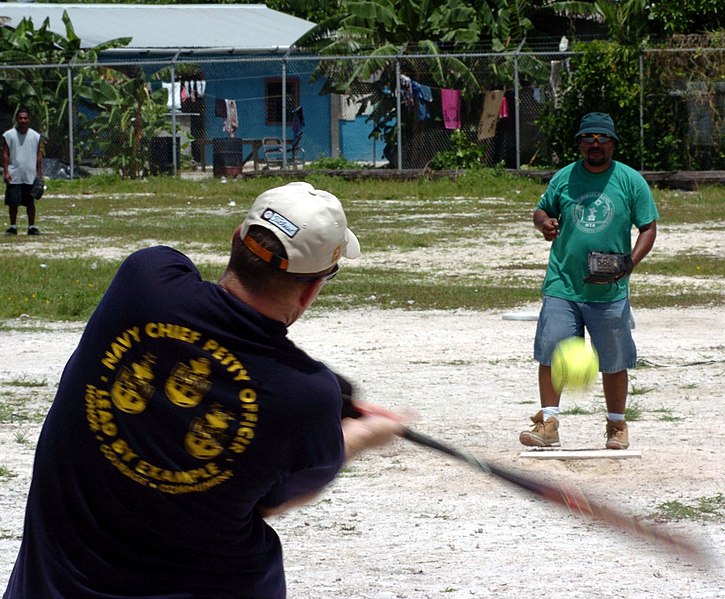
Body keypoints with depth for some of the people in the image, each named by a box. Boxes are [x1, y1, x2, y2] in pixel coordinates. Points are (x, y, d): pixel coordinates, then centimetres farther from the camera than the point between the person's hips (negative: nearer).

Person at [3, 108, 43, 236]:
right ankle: (13, 226, 10)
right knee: (13, 202, 1)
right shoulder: (9, 135, 0)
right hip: (14, 176, -1)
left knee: (30, 202, 5)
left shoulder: (35, 136, 4)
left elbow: (39, 156, 7)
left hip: (30, 176, 1)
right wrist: (6, 172, -8)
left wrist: (39, 174, 3)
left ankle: (32, 226, 11)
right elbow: (5, 155, 0)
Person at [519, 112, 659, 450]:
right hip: (562, 286, 1)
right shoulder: (564, 178, 6)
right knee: (550, 353, -8)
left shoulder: (631, 181, 1)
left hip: (610, 292, -1)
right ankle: (548, 425, -3)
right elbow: (542, 210, 19)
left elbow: (648, 227, 3)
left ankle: (617, 426, 21)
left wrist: (630, 262, -13)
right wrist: (544, 223, -7)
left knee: (614, 361, 5)